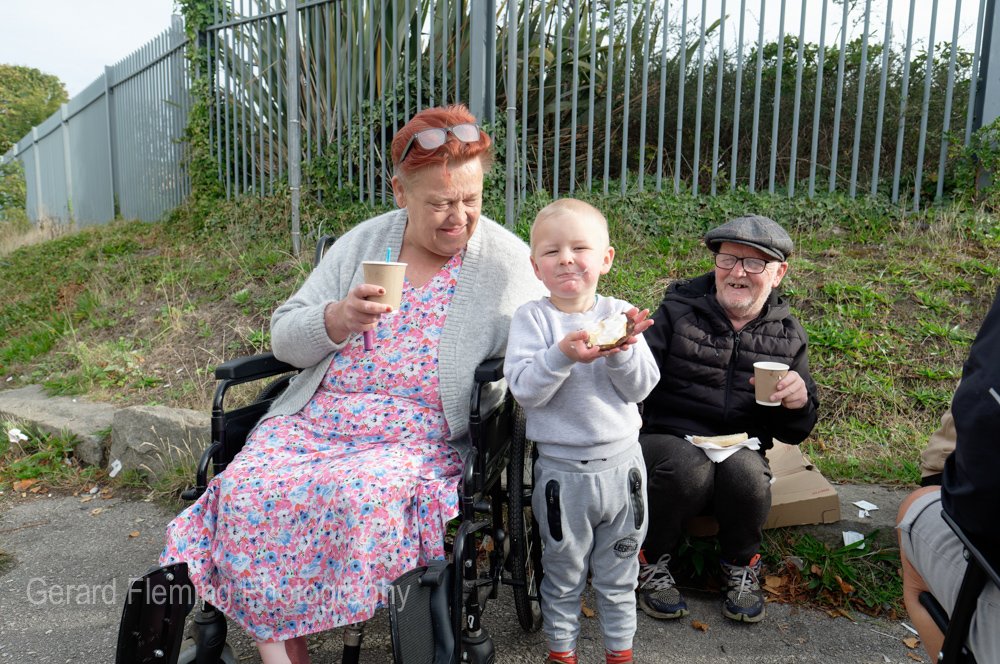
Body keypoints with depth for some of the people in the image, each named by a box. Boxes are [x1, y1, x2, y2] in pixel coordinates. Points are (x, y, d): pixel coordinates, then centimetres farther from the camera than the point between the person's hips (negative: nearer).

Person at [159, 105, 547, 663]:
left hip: (422, 438, -3)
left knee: (361, 495, -33)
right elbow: (284, 339, 9)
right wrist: (339, 319, -11)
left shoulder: (511, 263, 1)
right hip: (314, 421, 4)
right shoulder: (361, 244, 11)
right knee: (245, 489, -23)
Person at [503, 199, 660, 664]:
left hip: (622, 462, 2)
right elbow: (524, 389, -17)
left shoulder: (619, 314, -1)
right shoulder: (532, 318, -8)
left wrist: (622, 352, -22)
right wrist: (563, 355, -30)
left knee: (619, 570, 20)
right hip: (562, 469, -2)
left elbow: (643, 387, -5)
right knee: (563, 570, 17)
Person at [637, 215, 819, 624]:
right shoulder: (678, 310, -1)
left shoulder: (788, 335, 8)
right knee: (689, 466, -34)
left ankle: (741, 567, 2)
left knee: (745, 469, -31)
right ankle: (652, 562, -3)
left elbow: (793, 435, 13)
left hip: (741, 448, 2)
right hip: (668, 439, -2)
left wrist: (800, 402, -10)